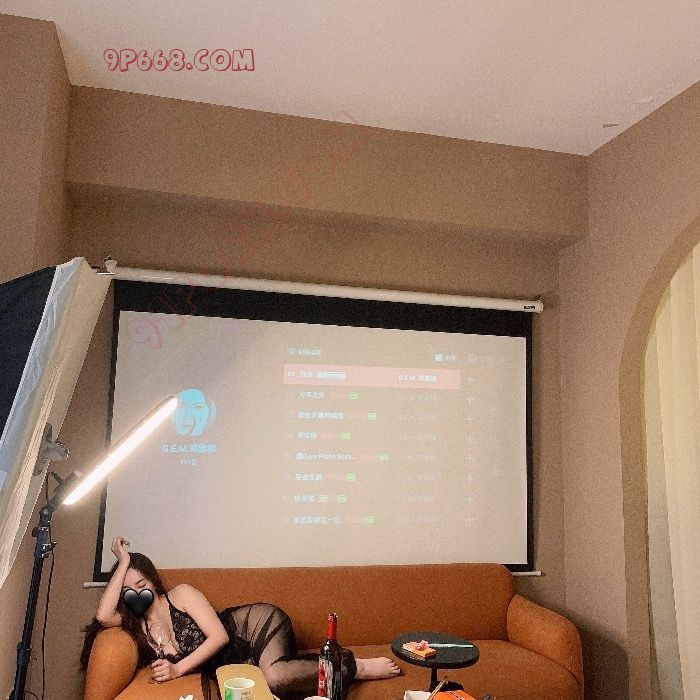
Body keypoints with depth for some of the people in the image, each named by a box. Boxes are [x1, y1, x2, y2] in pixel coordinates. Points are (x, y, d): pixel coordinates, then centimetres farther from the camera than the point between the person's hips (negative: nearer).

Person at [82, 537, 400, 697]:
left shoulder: (181, 594, -9)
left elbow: (219, 636, -14)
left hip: (256, 622, -6)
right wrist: (122, 562, -14)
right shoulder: (136, 624, 7)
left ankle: (356, 667, -20)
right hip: (244, 662, 6)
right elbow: (103, 615, -14)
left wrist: (178, 669, -18)